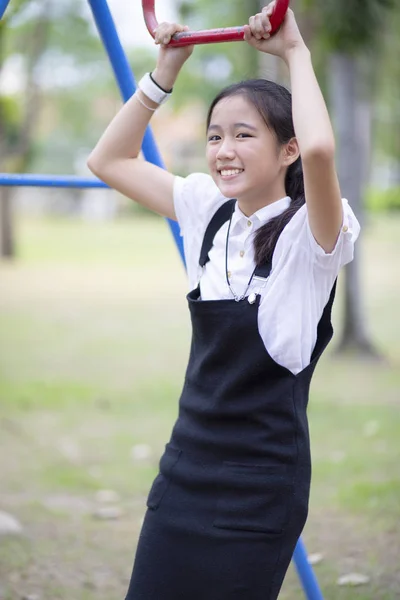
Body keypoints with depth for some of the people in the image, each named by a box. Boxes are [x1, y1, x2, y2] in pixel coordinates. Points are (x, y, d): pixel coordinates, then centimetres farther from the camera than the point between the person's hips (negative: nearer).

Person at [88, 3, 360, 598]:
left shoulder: (309, 232, -13)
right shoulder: (208, 211, 6)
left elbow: (319, 149, -35)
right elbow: (109, 160, 12)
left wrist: (295, 50, -22)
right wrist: (166, 70, 4)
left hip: (260, 483, -6)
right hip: (185, 465, 6)